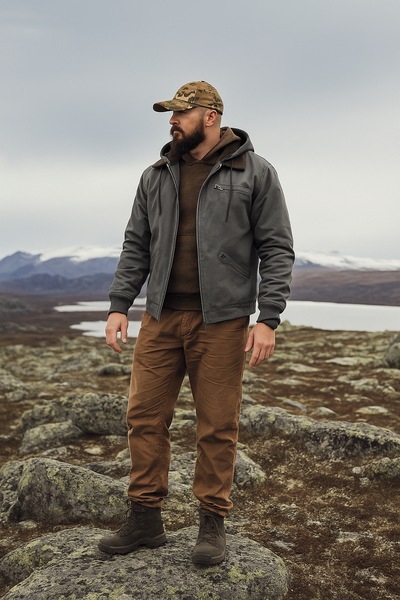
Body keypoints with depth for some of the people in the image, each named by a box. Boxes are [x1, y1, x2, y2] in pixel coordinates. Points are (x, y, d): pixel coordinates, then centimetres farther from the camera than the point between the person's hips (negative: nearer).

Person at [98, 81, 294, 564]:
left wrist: (268, 319, -12)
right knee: (145, 417, 4)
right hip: (161, 317, 4)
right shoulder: (156, 176, 13)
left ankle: (212, 524, 20)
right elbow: (136, 246, 14)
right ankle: (145, 519, 19)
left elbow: (276, 248, -3)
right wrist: (119, 305, 4)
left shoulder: (255, 173, 1)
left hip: (221, 320, -4)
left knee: (218, 427, 3)